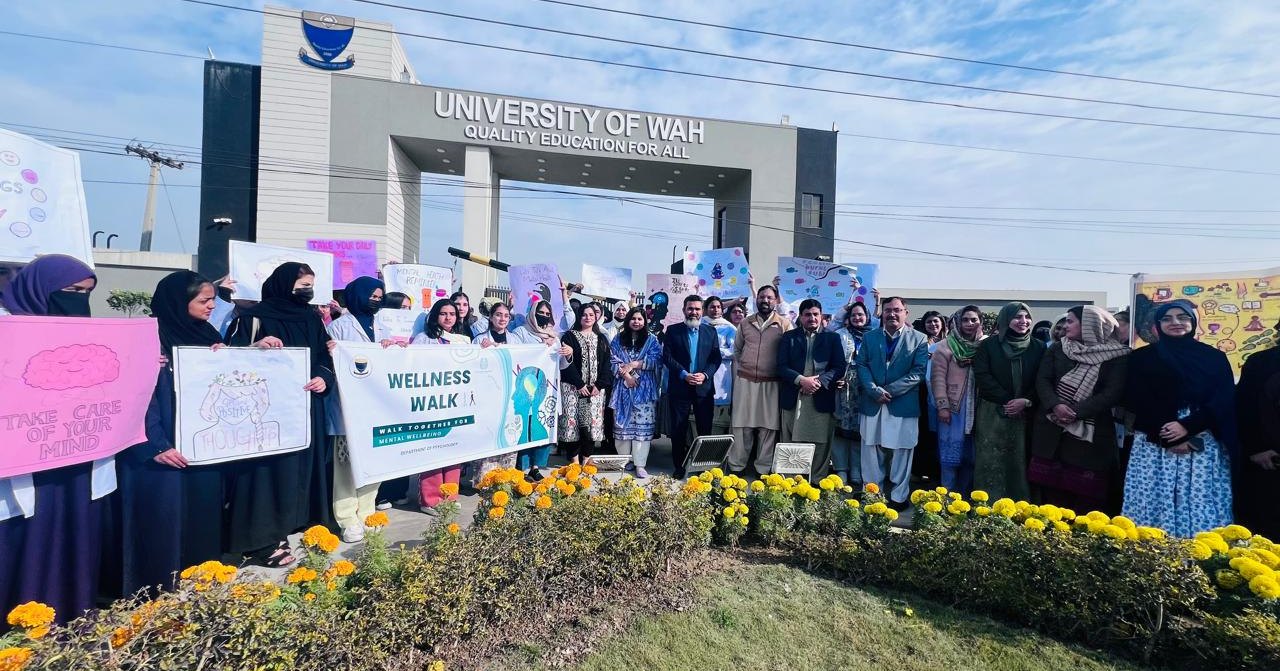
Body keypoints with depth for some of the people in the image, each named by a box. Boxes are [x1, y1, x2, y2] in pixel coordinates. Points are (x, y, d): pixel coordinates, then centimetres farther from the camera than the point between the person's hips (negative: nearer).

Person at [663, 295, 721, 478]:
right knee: (678, 430, 5)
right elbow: (667, 357, -5)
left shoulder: (711, 331, 9)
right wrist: (684, 374, -15)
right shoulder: (673, 330, 3)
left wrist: (705, 374, -12)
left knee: (705, 429, 6)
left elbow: (716, 358, 4)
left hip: (704, 387, 2)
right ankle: (679, 466, 17)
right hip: (679, 387, -1)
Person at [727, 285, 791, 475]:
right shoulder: (745, 323, 9)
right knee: (742, 424, 5)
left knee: (768, 426, 4)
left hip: (771, 384, -2)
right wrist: (737, 376, 9)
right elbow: (736, 351, 15)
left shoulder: (784, 325, -1)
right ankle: (736, 465, 15)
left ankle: (764, 469, 15)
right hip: (745, 382, 2)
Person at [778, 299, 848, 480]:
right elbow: (781, 366, 2)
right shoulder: (789, 337, 11)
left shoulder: (832, 338, 11)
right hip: (792, 398, 0)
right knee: (790, 444, 4)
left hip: (821, 399, 0)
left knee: (820, 444, 1)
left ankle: (817, 480, 11)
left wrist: (819, 381, -12)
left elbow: (840, 367, 3)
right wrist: (801, 380, -13)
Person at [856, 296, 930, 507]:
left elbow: (918, 371, -6)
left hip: (904, 405, -2)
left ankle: (899, 496, 17)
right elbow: (862, 366, 3)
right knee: (872, 452, 8)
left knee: (901, 452, 5)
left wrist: (890, 390, -14)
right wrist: (875, 391, -12)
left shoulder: (919, 339, 2)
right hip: (873, 403, 2)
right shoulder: (869, 338, 10)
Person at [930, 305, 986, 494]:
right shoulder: (946, 345, -3)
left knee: (971, 455, 10)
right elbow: (938, 376, -7)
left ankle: (965, 495, 22)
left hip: (977, 408, 3)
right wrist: (942, 405, -13)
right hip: (953, 408, -3)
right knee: (951, 454, 0)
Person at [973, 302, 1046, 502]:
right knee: (990, 463, -2)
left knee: (1019, 463, 2)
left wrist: (1026, 401, -12)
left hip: (1024, 414, 2)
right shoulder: (988, 345, 3)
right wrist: (1008, 400, -12)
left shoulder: (1039, 347, 10)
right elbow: (982, 377, -5)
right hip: (992, 413, -2)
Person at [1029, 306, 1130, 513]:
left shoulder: (1116, 357, -1)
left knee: (1086, 494, -1)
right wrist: (1055, 405, -16)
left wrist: (1076, 412, -18)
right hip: (1051, 430, 3)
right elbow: (1042, 380, 2)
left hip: (1091, 434, -3)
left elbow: (1114, 392, -9)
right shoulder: (1057, 349, 9)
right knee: (1051, 492, 7)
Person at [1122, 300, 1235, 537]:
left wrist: (1187, 426, -13)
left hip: (1203, 445, 1)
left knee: (1201, 505, -2)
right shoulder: (1141, 358, 6)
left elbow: (1224, 402, 2)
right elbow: (1136, 402, -1)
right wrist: (1168, 437, -9)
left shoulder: (1214, 357, 10)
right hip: (1154, 444, -1)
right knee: (1154, 504, -2)